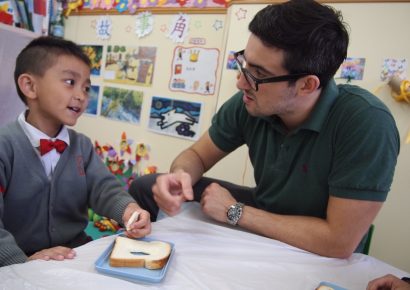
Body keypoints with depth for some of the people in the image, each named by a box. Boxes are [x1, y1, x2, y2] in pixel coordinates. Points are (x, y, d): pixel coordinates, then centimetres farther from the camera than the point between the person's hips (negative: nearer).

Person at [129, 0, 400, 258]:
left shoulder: (367, 123, -30)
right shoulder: (247, 103, -17)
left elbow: (339, 242, -29)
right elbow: (197, 155, -2)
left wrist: (234, 211, -22)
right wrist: (180, 175, -27)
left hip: (320, 257, -4)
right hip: (263, 212, 5)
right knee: (145, 188, -1)